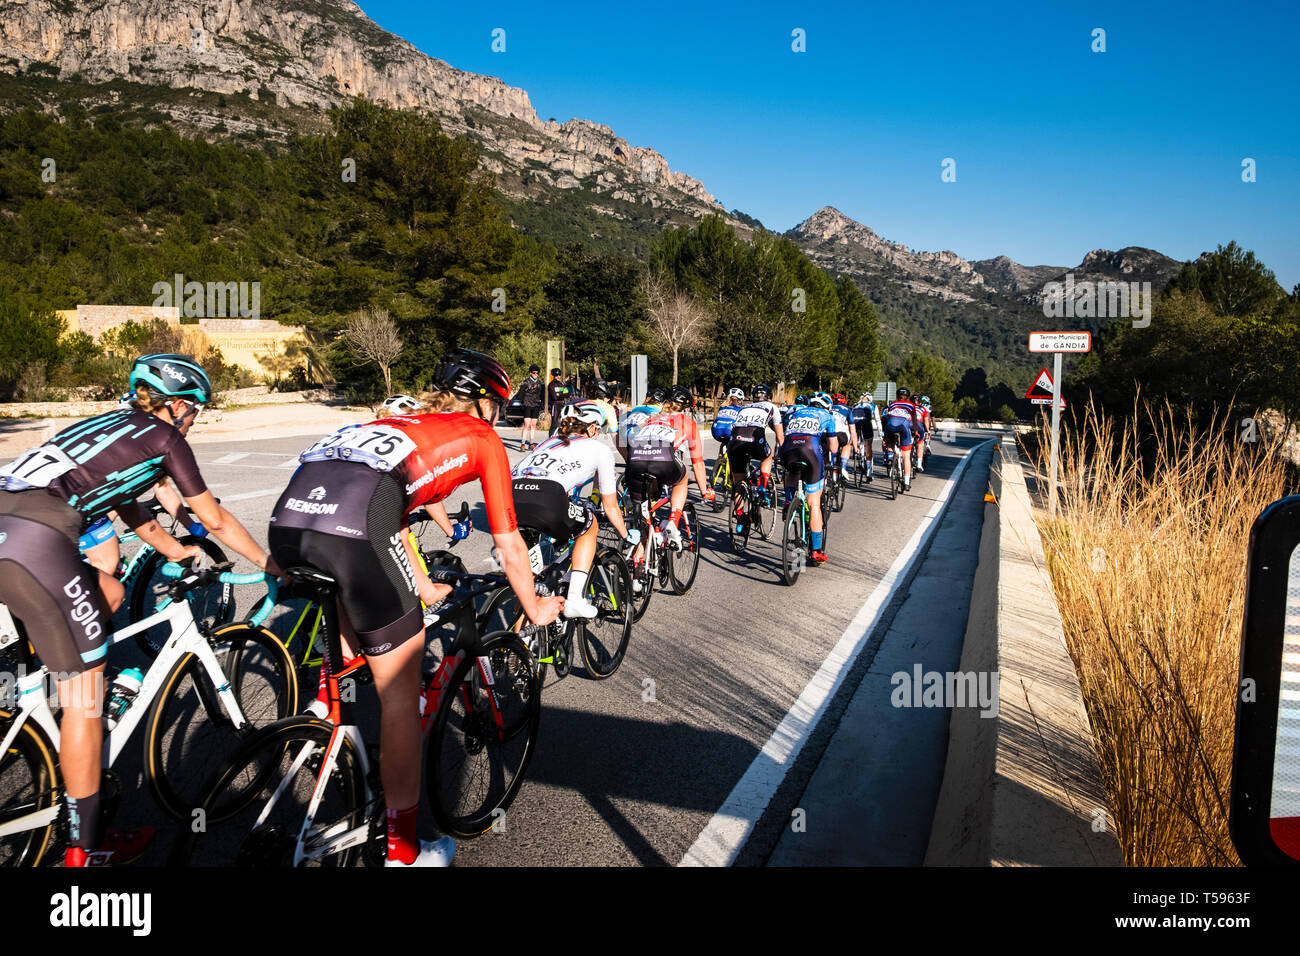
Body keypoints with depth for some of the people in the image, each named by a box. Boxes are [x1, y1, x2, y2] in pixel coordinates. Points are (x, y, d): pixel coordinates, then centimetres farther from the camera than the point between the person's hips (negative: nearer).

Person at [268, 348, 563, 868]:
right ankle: (403, 850, 21)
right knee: (399, 688, 8)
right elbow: (509, 545, 23)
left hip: (287, 515, 7)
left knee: (348, 653, 29)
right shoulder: (482, 437, 21)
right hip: (353, 528, -7)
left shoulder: (402, 424, 37)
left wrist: (424, 589, 57)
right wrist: (535, 608, 39)